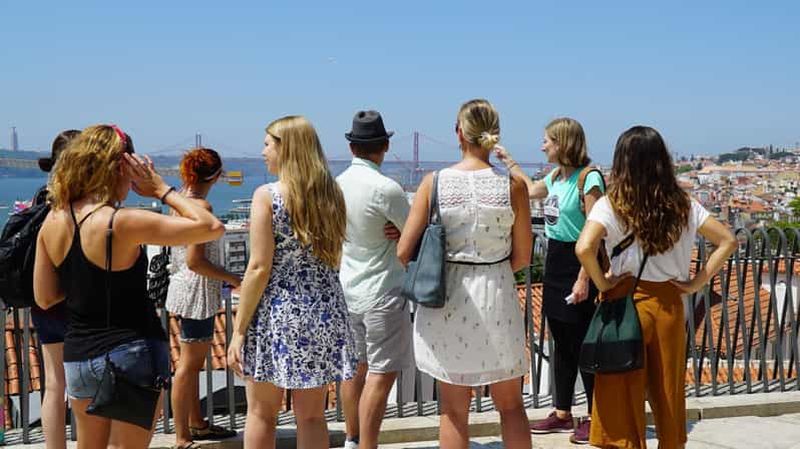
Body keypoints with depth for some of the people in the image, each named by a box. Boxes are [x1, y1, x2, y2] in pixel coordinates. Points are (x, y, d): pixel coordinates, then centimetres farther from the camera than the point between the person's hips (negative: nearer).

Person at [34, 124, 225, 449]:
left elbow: (45, 298, 6)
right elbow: (211, 227, -20)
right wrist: (161, 189, -11)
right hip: (132, 352, -6)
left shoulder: (52, 222, -2)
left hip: (77, 357, 6)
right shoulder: (122, 223, -21)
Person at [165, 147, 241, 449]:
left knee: (194, 361, 19)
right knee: (188, 364, -2)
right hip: (197, 292, -9)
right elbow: (195, 261, -21)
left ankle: (196, 424, 33)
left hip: (185, 288, 10)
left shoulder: (181, 201, 7)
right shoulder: (201, 206, -19)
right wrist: (234, 280, -15)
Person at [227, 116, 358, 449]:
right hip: (323, 312, 5)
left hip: (277, 312, -4)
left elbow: (259, 268, -13)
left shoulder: (267, 195, -10)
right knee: (312, 415, 14)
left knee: (261, 413, 12)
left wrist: (238, 330, -8)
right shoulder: (332, 194, 5)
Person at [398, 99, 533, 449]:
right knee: (510, 405, 17)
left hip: (447, 300, 0)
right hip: (497, 298, 0)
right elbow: (522, 257, -1)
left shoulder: (435, 182, -8)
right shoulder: (513, 185, -7)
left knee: (454, 410, 13)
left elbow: (404, 253, -6)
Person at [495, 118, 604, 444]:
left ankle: (594, 417, 16)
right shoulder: (556, 176, 10)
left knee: (582, 343, 1)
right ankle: (563, 413, 27)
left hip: (576, 262, -8)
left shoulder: (588, 178, -16)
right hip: (554, 259, 9)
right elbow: (532, 191, 33)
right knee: (561, 343, 15)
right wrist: (508, 161, 34)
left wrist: (584, 279, -23)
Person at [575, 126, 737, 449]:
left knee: (622, 398, 7)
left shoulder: (611, 204, -11)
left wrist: (602, 283, -10)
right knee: (669, 395, 18)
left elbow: (584, 248, -26)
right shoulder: (682, 204, 2)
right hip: (669, 305, 4)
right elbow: (728, 241, 5)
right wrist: (696, 282, 5)